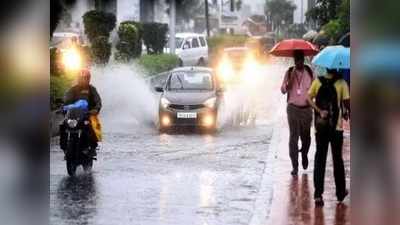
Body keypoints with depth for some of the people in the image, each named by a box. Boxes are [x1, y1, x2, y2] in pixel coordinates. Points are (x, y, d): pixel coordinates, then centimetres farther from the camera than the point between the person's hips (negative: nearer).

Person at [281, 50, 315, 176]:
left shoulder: (310, 72, 1)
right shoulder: (289, 72, 0)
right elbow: (283, 90, -5)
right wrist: (291, 78, -19)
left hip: (306, 109, 1)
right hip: (293, 108, -1)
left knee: (306, 136, 8)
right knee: (293, 137, -5)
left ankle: (304, 154, 40)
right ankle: (295, 166, -3)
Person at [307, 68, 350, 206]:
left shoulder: (317, 81, 2)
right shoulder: (341, 83, -7)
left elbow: (309, 98, -8)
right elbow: (346, 102, -9)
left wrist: (319, 110, -9)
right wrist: (347, 112, 10)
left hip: (320, 126, 2)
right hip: (336, 126, -2)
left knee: (319, 159, 5)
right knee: (337, 159, 11)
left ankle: (318, 194, -4)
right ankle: (341, 192, 21)